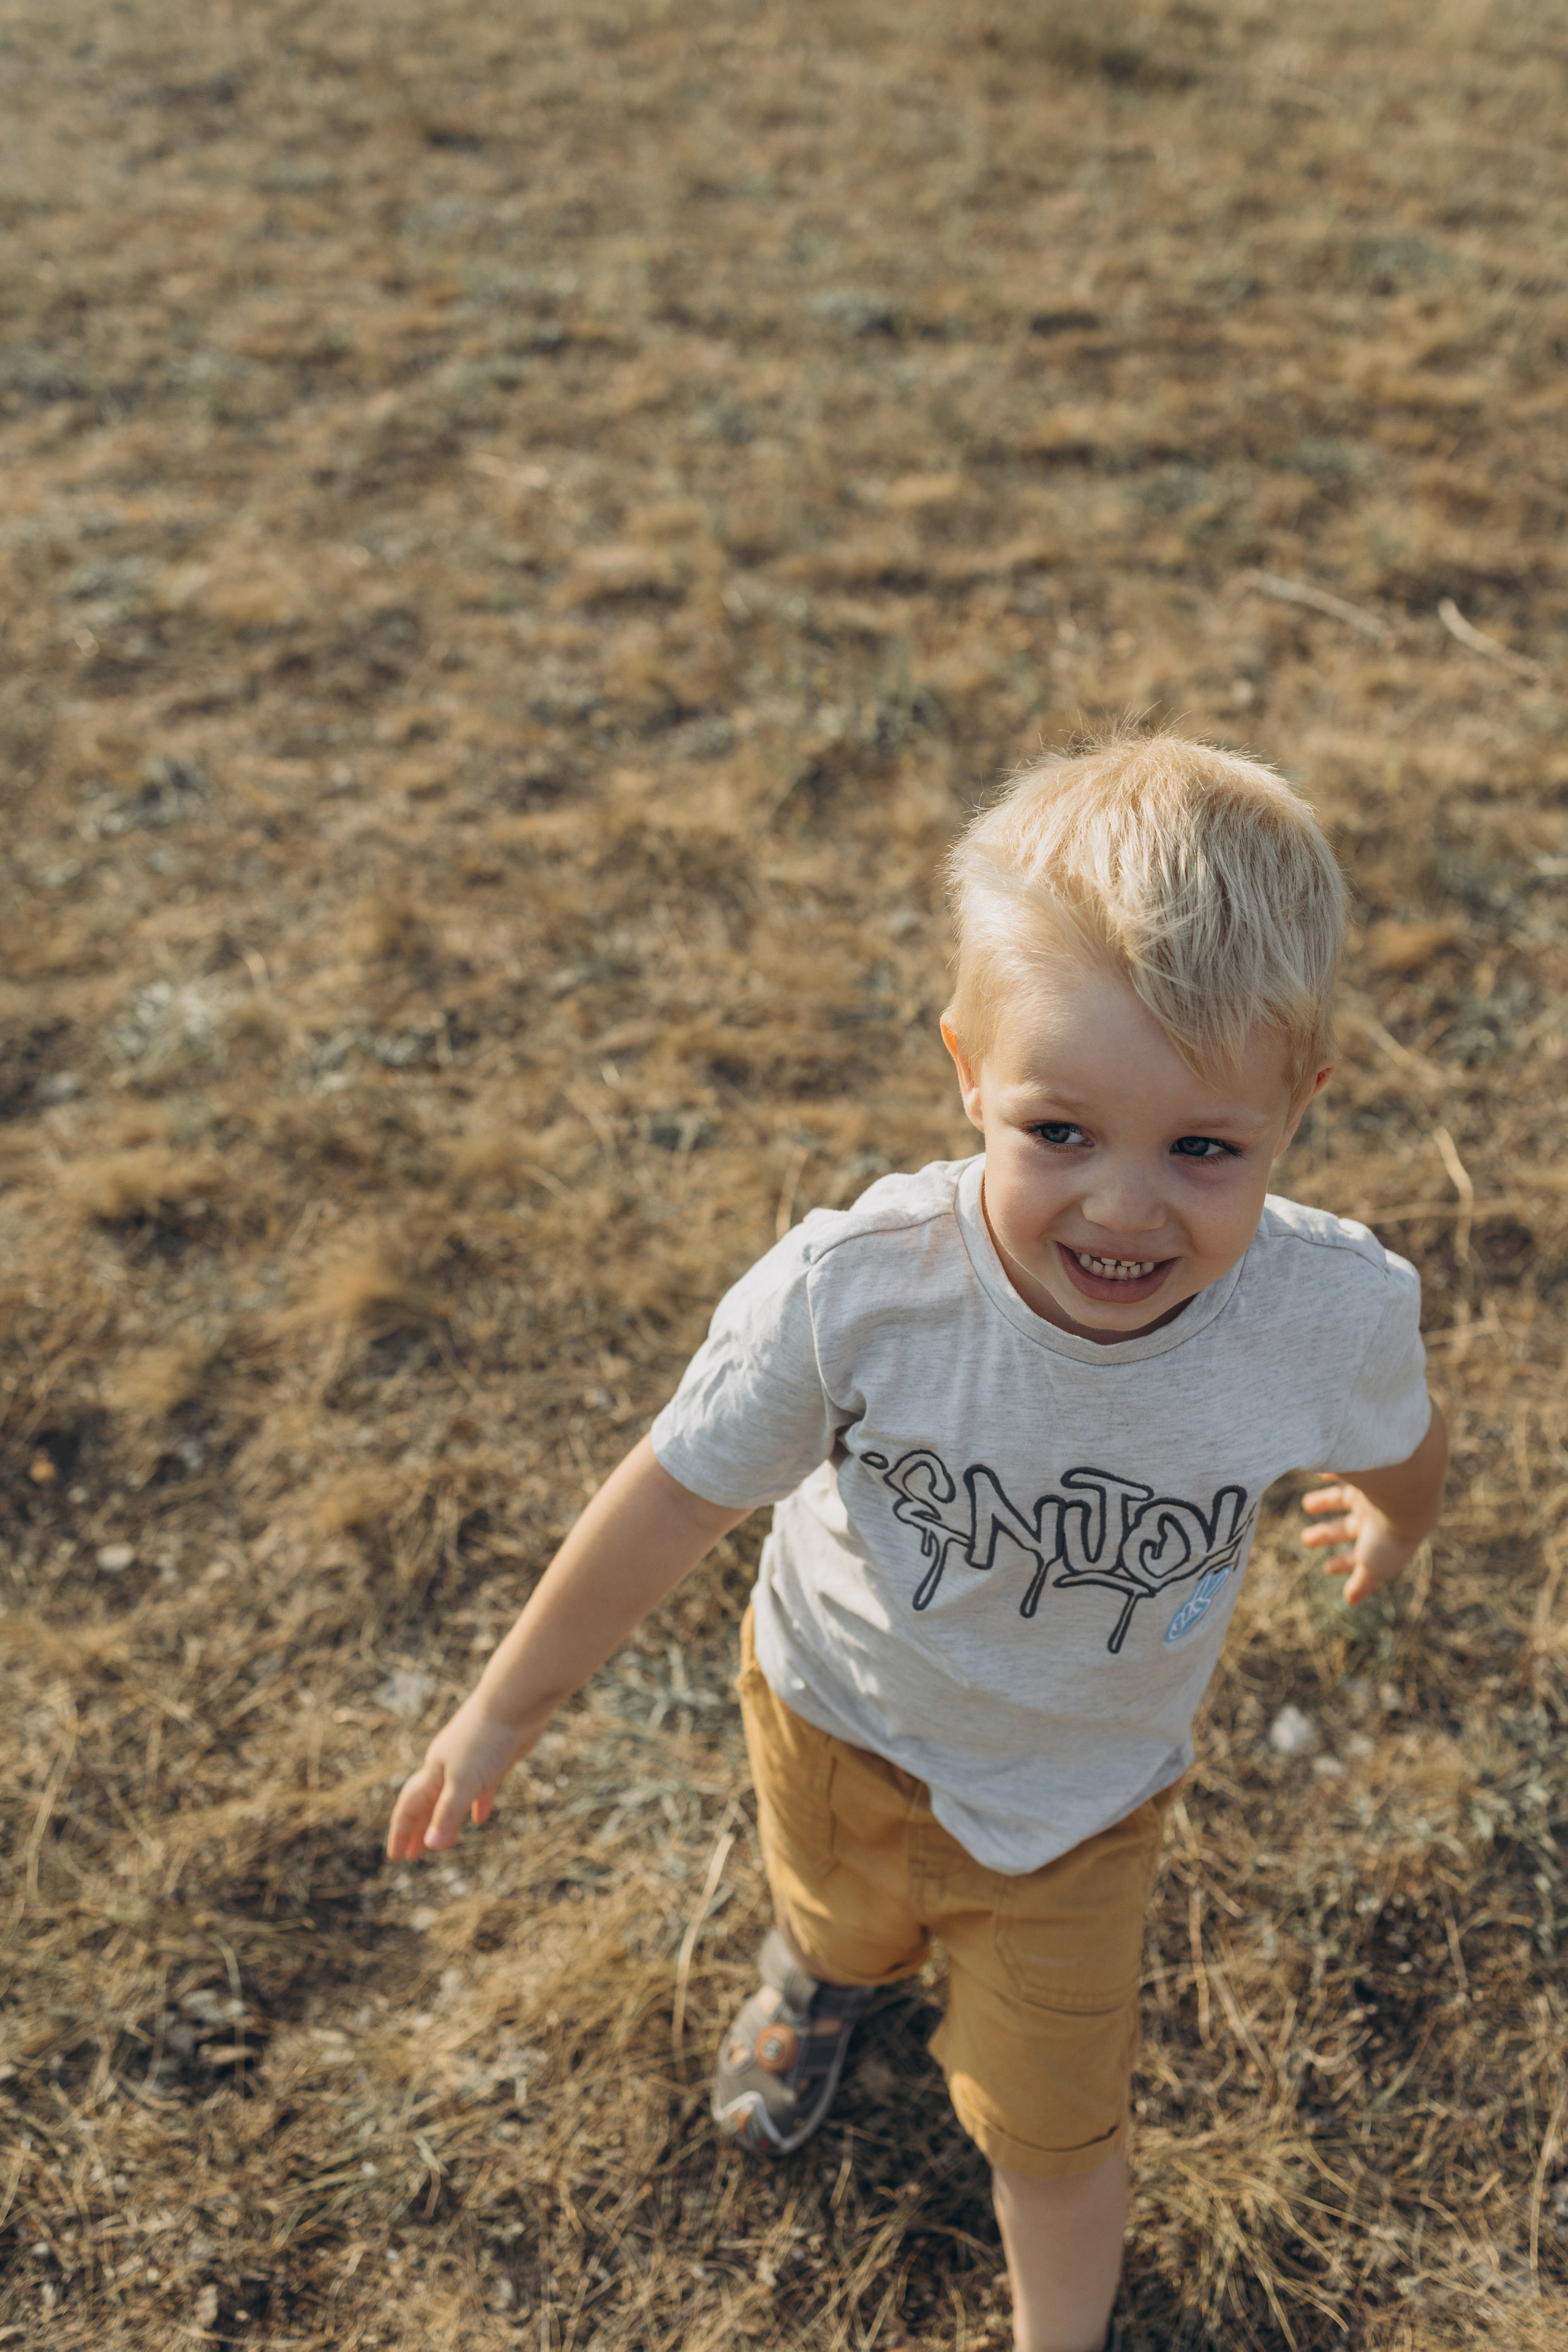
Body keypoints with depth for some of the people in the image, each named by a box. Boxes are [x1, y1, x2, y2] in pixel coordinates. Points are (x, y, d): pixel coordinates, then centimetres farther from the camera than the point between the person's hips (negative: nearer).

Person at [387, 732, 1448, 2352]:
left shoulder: (1334, 1315, -33)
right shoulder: (855, 1291, -38)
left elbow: (1392, 1446, -7)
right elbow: (679, 1496, -21)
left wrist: (1390, 1524, 16)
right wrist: (509, 1705, -9)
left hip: (1080, 1792, 0)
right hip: (841, 1718, 1)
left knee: (1048, 2121, 18)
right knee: (847, 1919, 33)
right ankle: (817, 1961, 72)